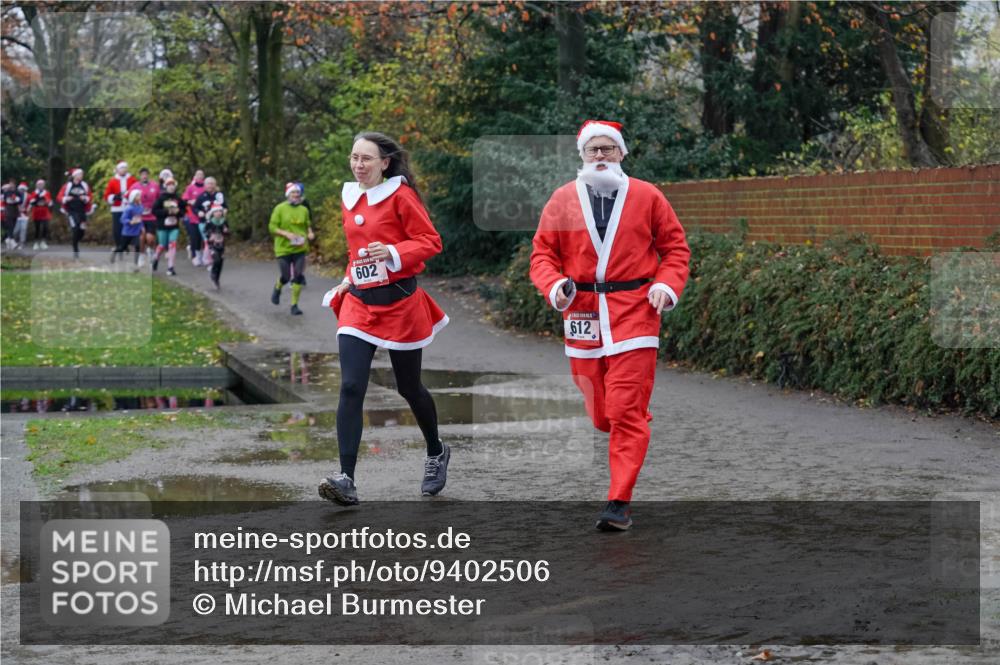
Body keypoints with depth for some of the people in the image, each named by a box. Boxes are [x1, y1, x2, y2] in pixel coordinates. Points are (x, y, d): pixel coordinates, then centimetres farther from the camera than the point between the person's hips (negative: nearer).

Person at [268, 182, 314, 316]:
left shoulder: (304, 210, 5)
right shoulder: (280, 209, -5)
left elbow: (308, 225, 20)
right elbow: (272, 227, -6)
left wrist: (310, 233, -1)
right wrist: (286, 234, -19)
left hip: (300, 248, 3)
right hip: (284, 248, -3)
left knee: (298, 277, -5)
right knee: (285, 277, 2)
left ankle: (294, 305, 3)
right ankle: (277, 288, 37)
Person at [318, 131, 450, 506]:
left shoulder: (400, 195, -8)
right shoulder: (349, 198, 10)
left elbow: (431, 242, -12)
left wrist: (391, 253, -25)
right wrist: (349, 280, 15)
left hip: (399, 303, -4)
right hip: (359, 305, 4)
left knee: (409, 388, 11)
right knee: (351, 388, -12)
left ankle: (437, 454, 38)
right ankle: (346, 480, -17)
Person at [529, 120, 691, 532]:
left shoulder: (646, 197, 3)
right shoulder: (562, 200, 6)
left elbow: (675, 247, 9)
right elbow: (543, 252, 8)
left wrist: (667, 285, -7)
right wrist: (554, 285, -11)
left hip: (634, 314, -2)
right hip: (583, 313, 2)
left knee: (626, 413, -9)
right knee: (600, 415, 8)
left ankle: (620, 503, -7)